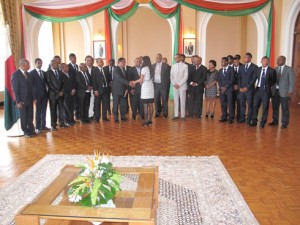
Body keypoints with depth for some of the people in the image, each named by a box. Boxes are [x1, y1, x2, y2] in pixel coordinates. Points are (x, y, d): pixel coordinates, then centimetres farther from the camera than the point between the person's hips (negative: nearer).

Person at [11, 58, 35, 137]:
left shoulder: (27, 73, 9)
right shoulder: (16, 74, -11)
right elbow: (15, 89, -12)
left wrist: (33, 97, 7)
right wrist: (18, 101, -14)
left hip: (30, 99, 6)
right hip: (22, 100, -5)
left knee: (30, 116, 10)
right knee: (23, 117, 7)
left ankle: (31, 130, 19)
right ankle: (25, 132, 17)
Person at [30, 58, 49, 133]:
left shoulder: (44, 73, 13)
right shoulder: (32, 73, -5)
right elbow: (31, 85, -8)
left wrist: (47, 93, 5)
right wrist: (34, 97, -14)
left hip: (45, 94, 5)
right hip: (38, 95, -5)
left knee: (44, 111, 9)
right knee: (38, 111, -1)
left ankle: (43, 125, 18)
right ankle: (38, 127, 7)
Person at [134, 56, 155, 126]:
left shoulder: (144, 68, -10)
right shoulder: (152, 68, 8)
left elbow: (141, 80, -12)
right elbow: (152, 79, 11)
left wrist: (135, 81, 7)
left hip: (145, 88, -6)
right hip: (151, 88, 6)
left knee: (145, 106, -3)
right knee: (150, 105, 7)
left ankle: (146, 121, -1)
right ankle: (150, 120, 12)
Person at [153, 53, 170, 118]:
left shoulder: (166, 66, -2)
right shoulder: (153, 66, 9)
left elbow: (168, 76, -2)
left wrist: (167, 85, -7)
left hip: (163, 85, -3)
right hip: (155, 85, 3)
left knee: (164, 100, 3)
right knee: (156, 100, 8)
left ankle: (164, 113, 13)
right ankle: (157, 112, 19)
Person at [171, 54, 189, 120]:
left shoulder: (185, 66, -2)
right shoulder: (173, 66, 11)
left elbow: (186, 76, -7)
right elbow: (171, 76, 10)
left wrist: (179, 84, -13)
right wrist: (174, 84, -4)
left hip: (182, 86, -4)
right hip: (175, 86, 4)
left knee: (182, 101, -1)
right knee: (176, 101, 5)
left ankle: (183, 115, 5)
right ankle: (176, 115, 10)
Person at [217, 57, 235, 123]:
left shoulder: (231, 69, 1)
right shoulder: (220, 70, 17)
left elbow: (232, 79, -7)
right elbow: (219, 80, 12)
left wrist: (226, 87, -11)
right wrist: (221, 87, -4)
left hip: (229, 89, -4)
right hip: (222, 89, 5)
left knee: (230, 104, -5)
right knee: (223, 104, 4)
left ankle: (231, 118, 1)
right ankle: (224, 117, 12)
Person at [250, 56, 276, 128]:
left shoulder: (272, 70, -3)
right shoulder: (258, 69, 8)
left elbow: (274, 81, 2)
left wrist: (268, 86, -6)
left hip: (266, 91, -3)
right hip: (258, 90, 3)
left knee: (265, 107, 3)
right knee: (255, 106, 6)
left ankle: (263, 122, 15)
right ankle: (254, 121, 18)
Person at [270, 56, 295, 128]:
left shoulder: (289, 69, -1)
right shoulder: (275, 69, 10)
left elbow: (292, 81, -5)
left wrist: (290, 92, -12)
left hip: (284, 92, -4)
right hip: (275, 91, 4)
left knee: (284, 109, 3)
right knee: (275, 107, 10)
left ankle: (284, 123, 12)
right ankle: (275, 121, 24)